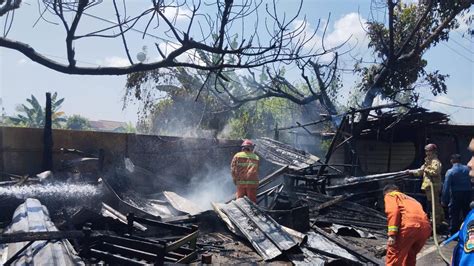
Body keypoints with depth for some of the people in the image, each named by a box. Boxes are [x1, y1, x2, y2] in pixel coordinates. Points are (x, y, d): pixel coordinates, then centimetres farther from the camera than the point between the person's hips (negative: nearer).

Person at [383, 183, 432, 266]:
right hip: (425, 227, 7)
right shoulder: (409, 198, 41)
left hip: (410, 226, -7)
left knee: (393, 255, 4)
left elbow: (393, 211, -4)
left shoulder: (390, 195, 20)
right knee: (410, 256, 27)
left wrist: (392, 234, -10)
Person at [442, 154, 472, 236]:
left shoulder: (450, 172, -11)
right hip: (467, 193, 4)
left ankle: (453, 234, 9)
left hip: (456, 195, -4)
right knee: (467, 214, 16)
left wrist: (444, 200, -9)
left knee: (454, 216, 4)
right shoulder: (467, 169, 1)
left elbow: (446, 187, -12)